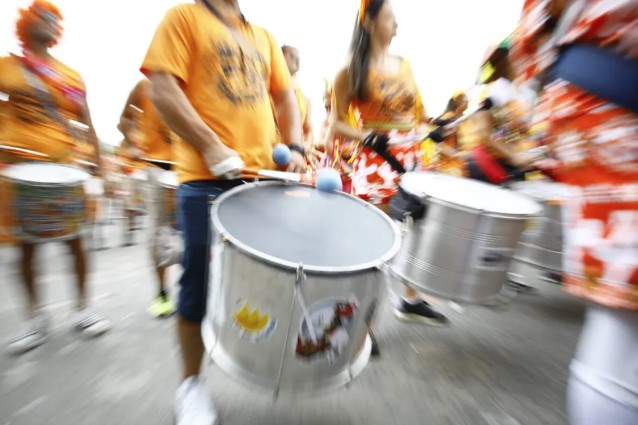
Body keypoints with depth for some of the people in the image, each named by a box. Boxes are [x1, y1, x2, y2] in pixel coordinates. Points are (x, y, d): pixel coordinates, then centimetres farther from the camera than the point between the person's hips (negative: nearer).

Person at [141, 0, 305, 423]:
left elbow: (285, 95, 19)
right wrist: (212, 147, -15)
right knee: (200, 285, 4)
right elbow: (163, 91, -2)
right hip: (207, 178, -4)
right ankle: (192, 383, 30)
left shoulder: (264, 37, 27)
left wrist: (295, 146, 1)